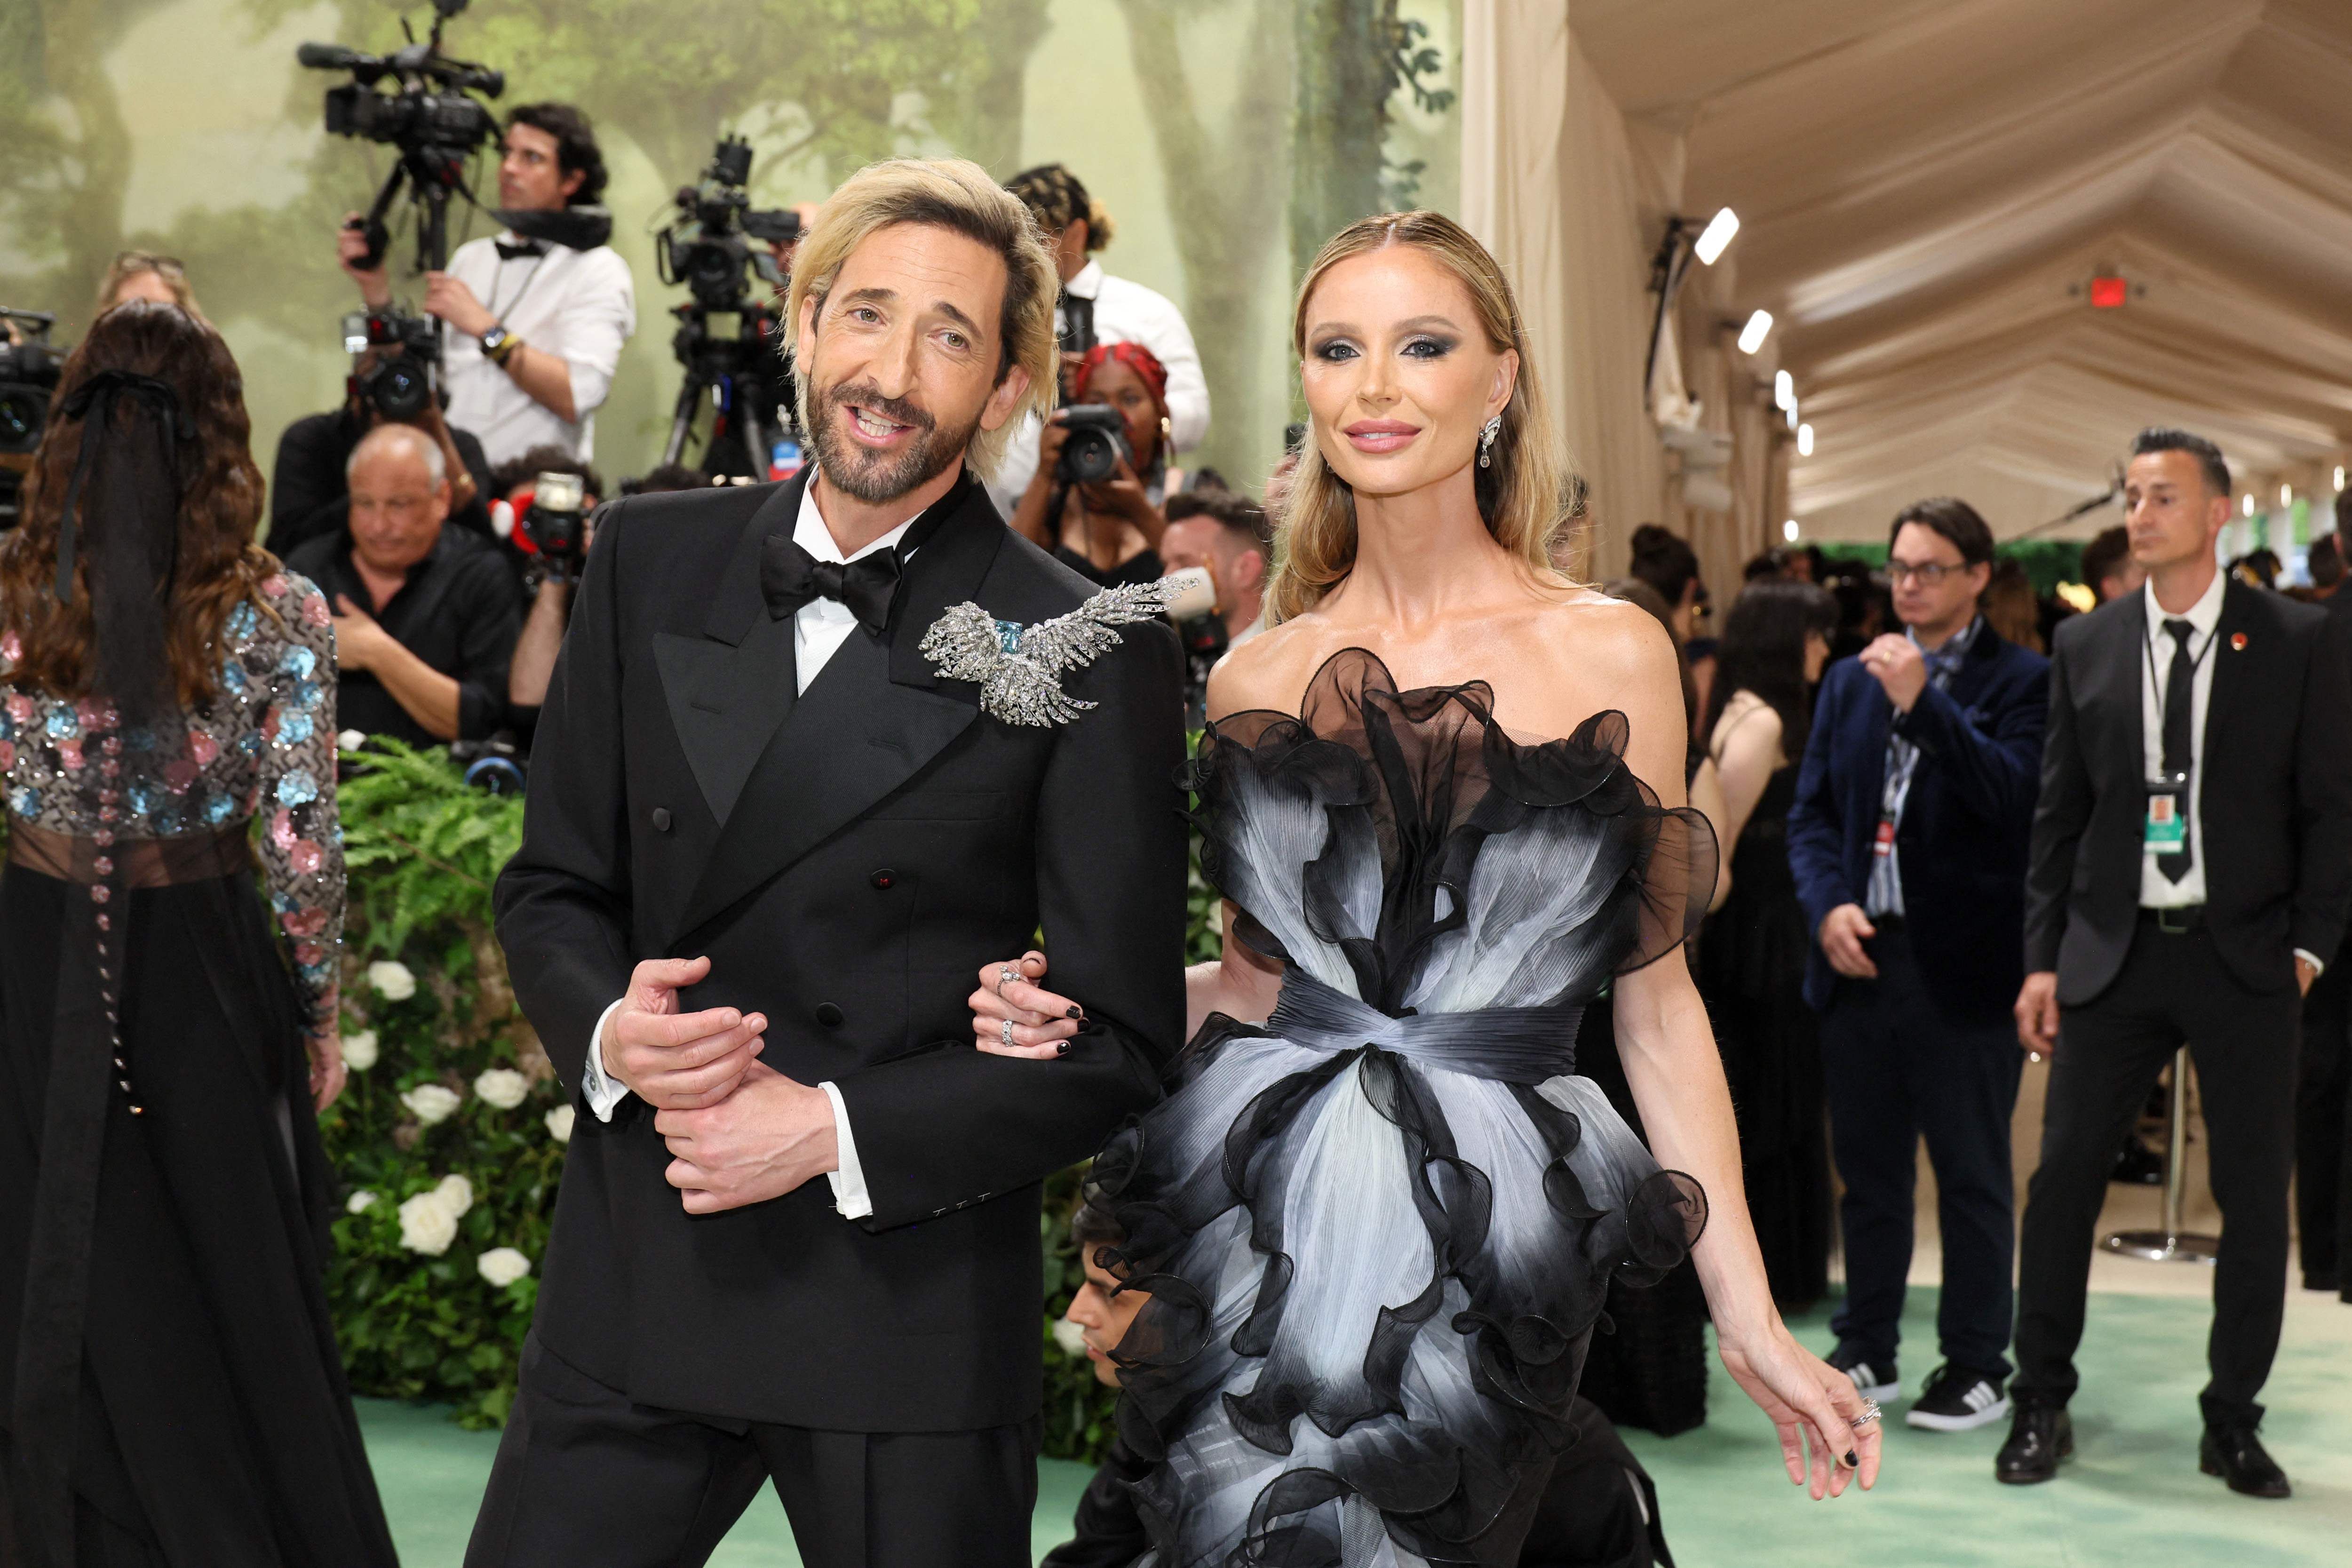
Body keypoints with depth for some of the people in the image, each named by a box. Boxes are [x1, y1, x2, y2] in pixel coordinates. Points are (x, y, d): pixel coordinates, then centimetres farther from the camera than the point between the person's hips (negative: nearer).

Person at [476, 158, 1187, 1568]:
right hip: (633, 1283, 4)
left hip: (914, 1311, -3)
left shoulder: (1088, 652, -9)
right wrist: (611, 1029, -9)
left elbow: (1122, 1040, -7)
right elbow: (553, 885, 12)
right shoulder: (652, 562, 4)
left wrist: (839, 1129, -15)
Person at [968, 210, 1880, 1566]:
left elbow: (1656, 1000, 2)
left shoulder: (1610, 653, 0)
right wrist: (1069, 1015, -4)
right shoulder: (1256, 678, 6)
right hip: (1259, 1230, 2)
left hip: (1491, 1246, -2)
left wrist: (1753, 1318, 0)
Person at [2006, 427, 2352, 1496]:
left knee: (2255, 1195, 4)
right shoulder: (2086, 646, 6)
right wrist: (2043, 958, 3)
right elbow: (2058, 814, 8)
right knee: (2062, 1177, 0)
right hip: (2114, 955, 1)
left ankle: (2233, 1424, 18)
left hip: (2245, 956, -1)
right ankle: (2041, 1408, 14)